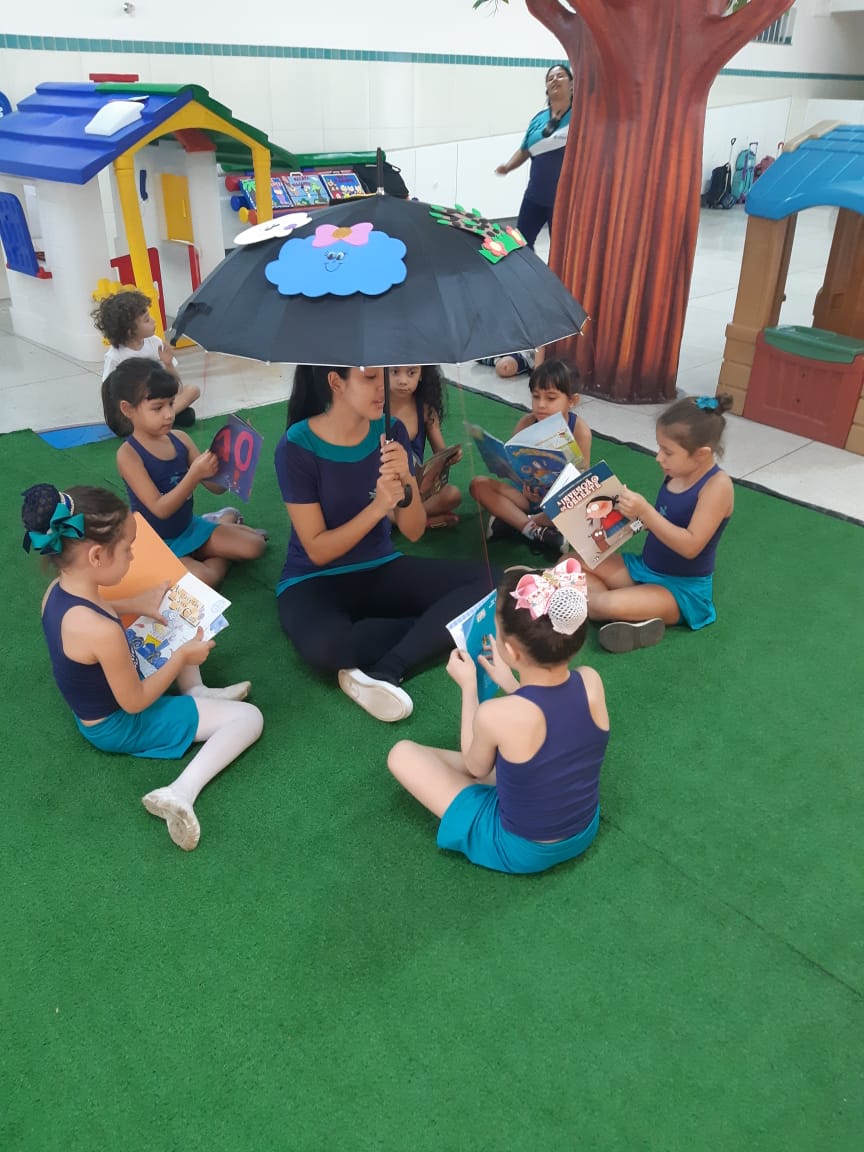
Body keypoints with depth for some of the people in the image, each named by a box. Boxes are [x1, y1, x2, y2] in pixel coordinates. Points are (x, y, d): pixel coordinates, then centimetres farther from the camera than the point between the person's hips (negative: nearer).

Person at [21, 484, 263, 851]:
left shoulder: (57, 590, -13)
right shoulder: (102, 632, -39)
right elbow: (134, 703, -25)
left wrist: (136, 604, 4)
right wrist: (183, 656, -15)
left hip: (96, 705, 9)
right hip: (120, 726, -9)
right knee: (249, 717, -13)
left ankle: (197, 694, 19)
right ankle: (182, 792, -24)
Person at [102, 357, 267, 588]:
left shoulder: (180, 439, -4)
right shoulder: (128, 454, -20)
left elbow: (217, 487, -2)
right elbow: (160, 509, -26)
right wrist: (195, 474, -37)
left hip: (189, 526, 5)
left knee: (254, 546, -5)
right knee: (204, 579, -29)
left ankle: (224, 521, 23)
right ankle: (219, 558, 3)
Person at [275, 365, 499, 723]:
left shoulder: (390, 431, -6)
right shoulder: (297, 447, -17)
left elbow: (414, 531, -5)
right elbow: (318, 551, -16)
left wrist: (405, 486, -25)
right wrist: (379, 505, -27)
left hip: (382, 570, 4)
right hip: (315, 580, -4)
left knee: (486, 582, -18)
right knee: (324, 647, -39)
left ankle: (383, 672, -24)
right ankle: (435, 629, -12)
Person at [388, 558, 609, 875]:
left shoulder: (495, 715, -33)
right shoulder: (591, 682, -20)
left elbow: (476, 768, -9)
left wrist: (469, 686, -3)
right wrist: (510, 683, 5)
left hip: (521, 850, -6)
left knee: (402, 754, 1)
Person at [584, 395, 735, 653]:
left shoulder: (717, 485, -21)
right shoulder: (676, 473, 1)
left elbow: (690, 546, -26)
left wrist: (645, 512, -32)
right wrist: (635, 513, -6)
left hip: (684, 589, -9)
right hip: (644, 568, 9)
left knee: (610, 605, -34)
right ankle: (633, 618, -12)